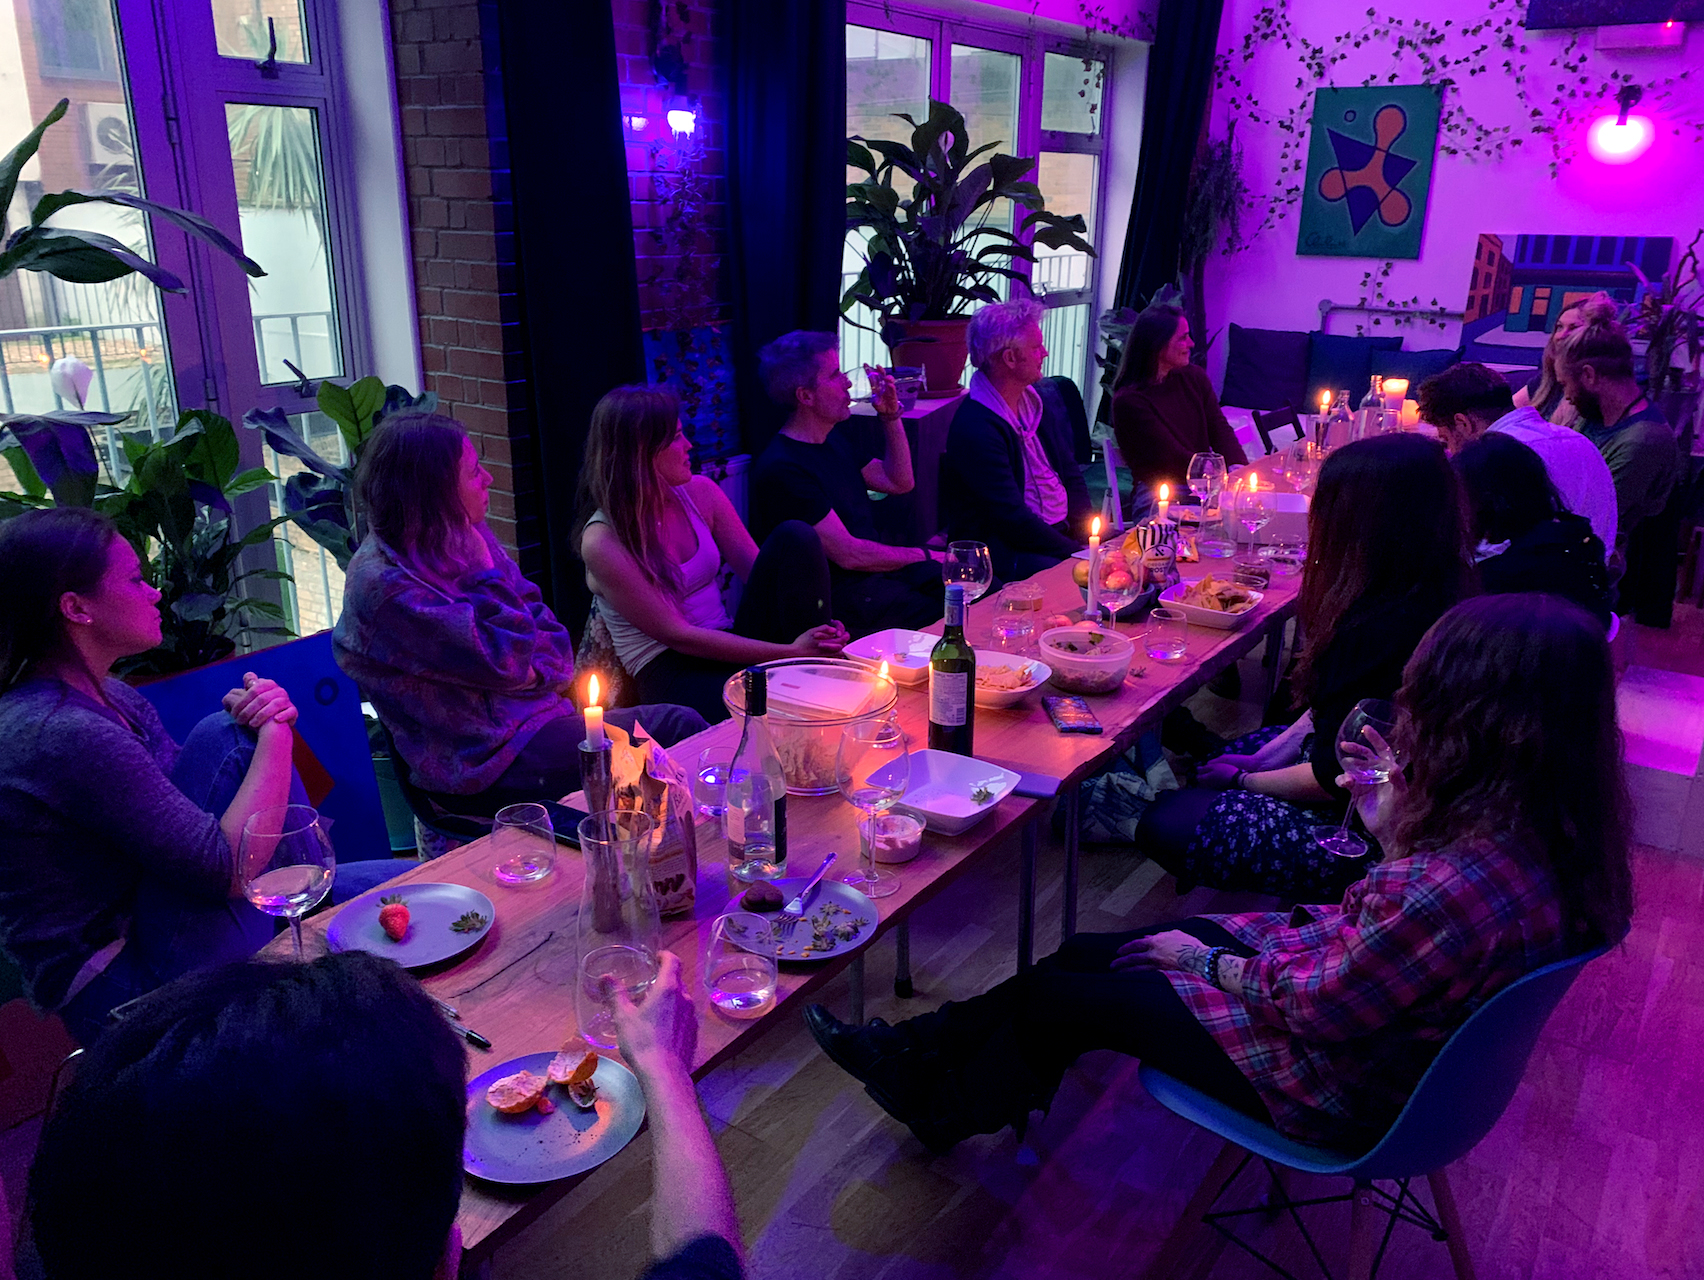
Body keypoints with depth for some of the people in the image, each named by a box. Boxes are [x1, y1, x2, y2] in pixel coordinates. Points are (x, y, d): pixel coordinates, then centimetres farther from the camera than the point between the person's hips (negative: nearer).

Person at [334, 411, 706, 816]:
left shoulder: (463, 536, 5)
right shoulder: (383, 582, -20)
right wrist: (482, 565, -15)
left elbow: (536, 613, 14)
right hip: (484, 761, -9)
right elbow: (505, 662, -23)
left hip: (540, 709, 9)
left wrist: (542, 671, -5)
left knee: (681, 722, -6)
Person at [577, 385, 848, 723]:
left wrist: (819, 623, -16)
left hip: (728, 646, 7)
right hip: (669, 672, -7)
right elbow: (676, 635, -15)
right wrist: (789, 652, -20)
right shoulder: (602, 541, -14)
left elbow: (762, 573, 4)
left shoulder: (700, 493, 3)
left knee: (794, 537, -16)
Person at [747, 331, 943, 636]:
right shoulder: (782, 468, -18)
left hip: (876, 565, 9)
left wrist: (890, 417, 8)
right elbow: (849, 555, -18)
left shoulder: (841, 436, 13)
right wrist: (925, 556, -8)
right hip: (839, 593, -9)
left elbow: (900, 483, 21)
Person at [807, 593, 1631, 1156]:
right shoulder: (1553, 823, -11)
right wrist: (1394, 825, -4)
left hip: (1341, 1082, -8)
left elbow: (1318, 1008, -26)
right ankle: (928, 1059, 32)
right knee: (1085, 954, 13)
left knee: (1059, 994, 7)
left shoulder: (1463, 885, -39)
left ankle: (945, 1103, 36)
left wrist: (1208, 960, -12)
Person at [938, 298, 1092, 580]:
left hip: (1061, 531, 9)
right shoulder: (974, 427, -18)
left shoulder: (1033, 401, 11)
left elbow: (1070, 473, 14)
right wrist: (1077, 552, -20)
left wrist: (1088, 536, -2)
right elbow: (1013, 520, -21)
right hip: (1006, 551, -8)